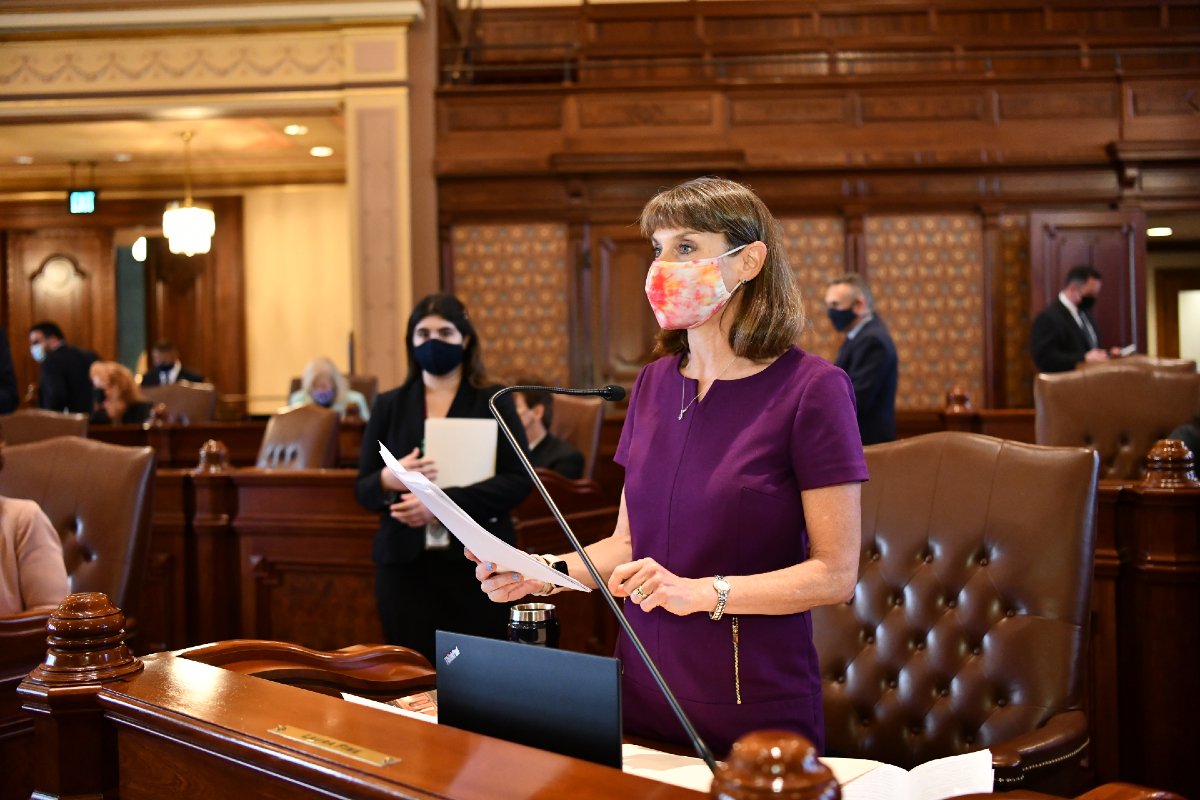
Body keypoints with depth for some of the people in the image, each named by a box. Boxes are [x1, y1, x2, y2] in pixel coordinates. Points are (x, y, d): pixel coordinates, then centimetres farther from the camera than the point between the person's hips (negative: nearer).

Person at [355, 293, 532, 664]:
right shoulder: (389, 406, 13)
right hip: (404, 563, 2)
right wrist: (389, 480, -13)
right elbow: (362, 490, 11)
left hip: (476, 563, -2)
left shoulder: (494, 402, 6)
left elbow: (518, 480, -6)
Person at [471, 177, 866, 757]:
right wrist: (547, 572, -5)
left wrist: (703, 592, -25)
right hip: (644, 694, 6)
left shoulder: (811, 389, -12)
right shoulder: (655, 383, 6)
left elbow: (836, 573, -14)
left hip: (754, 707, -5)